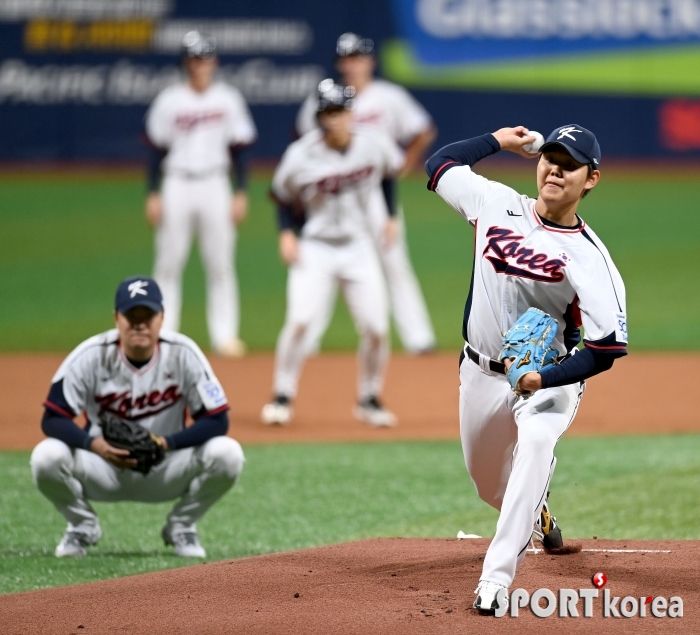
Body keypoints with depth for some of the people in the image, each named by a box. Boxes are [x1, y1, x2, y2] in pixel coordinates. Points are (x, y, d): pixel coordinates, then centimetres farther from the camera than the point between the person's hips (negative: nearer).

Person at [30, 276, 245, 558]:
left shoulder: (183, 353, -15)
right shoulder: (92, 356, -16)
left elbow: (216, 419, -14)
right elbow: (53, 419, -15)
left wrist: (168, 443, -30)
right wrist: (94, 444, -34)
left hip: (167, 469, 0)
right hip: (103, 468, 0)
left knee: (227, 453, -27)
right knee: (46, 457, -31)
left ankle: (181, 528, 1)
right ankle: (82, 528, 2)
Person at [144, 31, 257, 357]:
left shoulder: (229, 99, 4)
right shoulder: (169, 101, 1)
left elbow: (238, 150, 6)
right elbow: (156, 151, 3)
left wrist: (241, 193, 0)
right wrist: (153, 194, -3)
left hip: (215, 185, 1)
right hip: (177, 185, 0)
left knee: (220, 263, 0)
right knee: (168, 263, 0)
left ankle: (224, 334, 4)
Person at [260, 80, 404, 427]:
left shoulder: (375, 147, -9)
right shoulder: (301, 157, -16)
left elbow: (388, 173, 14)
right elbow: (284, 198, 0)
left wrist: (391, 217, 9)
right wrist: (286, 234, -13)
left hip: (358, 247, 3)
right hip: (314, 248, -3)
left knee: (376, 329, -3)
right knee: (299, 320, -19)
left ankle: (369, 399, 18)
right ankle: (282, 397, -6)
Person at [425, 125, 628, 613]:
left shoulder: (590, 258, -19)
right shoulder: (497, 205, -5)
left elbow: (606, 349, -23)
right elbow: (439, 165, 13)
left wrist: (545, 379, -34)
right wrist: (498, 140, 11)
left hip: (550, 379, -5)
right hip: (481, 372, 5)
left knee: (536, 444, -35)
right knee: (489, 482, 18)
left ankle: (497, 578, -40)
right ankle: (537, 515, 57)